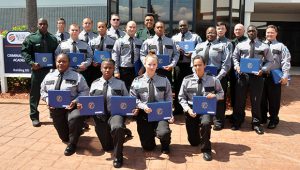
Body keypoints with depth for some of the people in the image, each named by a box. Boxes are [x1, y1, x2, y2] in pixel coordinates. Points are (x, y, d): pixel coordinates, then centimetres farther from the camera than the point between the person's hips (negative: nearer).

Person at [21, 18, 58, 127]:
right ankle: (34, 117, 12)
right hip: (37, 69, -2)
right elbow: (24, 51, -1)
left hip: (51, 69, 3)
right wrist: (31, 63, -16)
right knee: (35, 93, 3)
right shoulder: (31, 38, 2)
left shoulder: (53, 38, 12)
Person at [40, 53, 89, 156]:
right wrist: (48, 100, -5)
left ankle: (72, 144, -16)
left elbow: (84, 91, -6)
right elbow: (43, 91, 16)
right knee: (64, 137, 11)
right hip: (55, 109, 4)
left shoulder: (77, 76, -3)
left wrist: (75, 101, -22)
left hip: (71, 107, -4)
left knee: (75, 117, -40)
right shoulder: (49, 76, 10)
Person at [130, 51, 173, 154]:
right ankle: (151, 133, 38)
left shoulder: (164, 81, 1)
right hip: (144, 114, 1)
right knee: (147, 147, 1)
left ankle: (165, 145, 9)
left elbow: (168, 100, 1)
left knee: (164, 133, -31)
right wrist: (143, 106, -18)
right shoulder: (137, 81, -2)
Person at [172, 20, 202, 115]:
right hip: (178, 65, 2)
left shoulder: (195, 37, 9)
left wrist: (193, 54, -16)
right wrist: (176, 51, -12)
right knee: (177, 86, 8)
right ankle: (178, 108, 19)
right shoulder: (174, 38, 15)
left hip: (191, 64, -2)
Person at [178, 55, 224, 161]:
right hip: (191, 110, 1)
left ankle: (206, 149, -13)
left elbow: (221, 94, 8)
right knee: (194, 142, 5)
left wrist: (214, 95, -15)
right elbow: (181, 97, 1)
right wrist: (188, 109, -15)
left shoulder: (213, 80, -2)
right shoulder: (187, 80, -3)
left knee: (206, 123, -39)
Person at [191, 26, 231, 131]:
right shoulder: (199, 46, 12)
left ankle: (218, 122, 17)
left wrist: (218, 77, -17)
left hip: (217, 76, -3)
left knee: (218, 100, 4)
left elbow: (226, 64, -7)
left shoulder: (222, 46, 0)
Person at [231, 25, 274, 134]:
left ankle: (256, 123, 24)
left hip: (257, 75, -1)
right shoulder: (240, 45, 6)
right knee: (239, 99, 8)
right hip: (243, 74, 1)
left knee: (256, 101, 8)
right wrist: (237, 66, -8)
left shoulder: (264, 47, 2)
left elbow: (270, 61, 6)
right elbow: (234, 57, 12)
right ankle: (236, 122, 23)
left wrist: (263, 69, -11)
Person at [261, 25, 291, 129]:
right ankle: (262, 118, 24)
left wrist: (285, 76, -12)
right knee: (262, 98, 10)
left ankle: (273, 119, 18)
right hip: (261, 76, 3)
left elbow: (285, 62, -3)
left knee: (274, 99, 4)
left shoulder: (281, 46, 5)